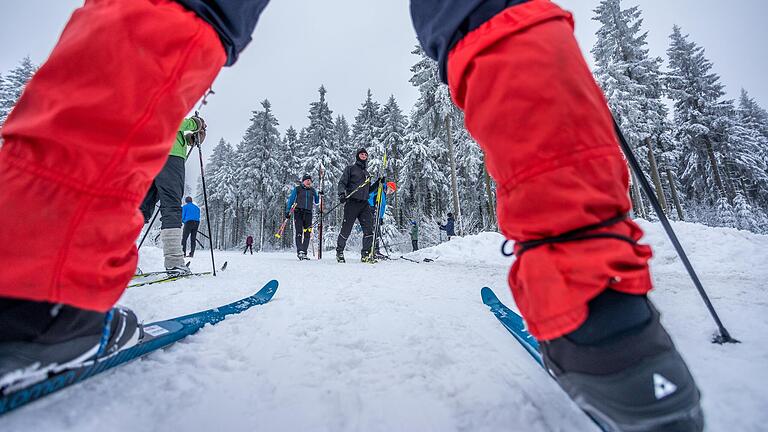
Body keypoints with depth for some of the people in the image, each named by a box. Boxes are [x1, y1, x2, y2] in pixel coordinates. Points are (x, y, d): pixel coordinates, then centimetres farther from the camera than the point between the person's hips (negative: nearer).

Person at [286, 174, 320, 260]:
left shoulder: (313, 190, 16)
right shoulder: (297, 189, 6)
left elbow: (316, 202, 25)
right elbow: (290, 200, 8)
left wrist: (319, 196, 6)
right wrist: (287, 211, 1)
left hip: (308, 213, 3)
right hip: (298, 212, -3)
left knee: (307, 234, 0)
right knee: (299, 232, -13)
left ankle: (304, 253, 6)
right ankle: (299, 251, -16)